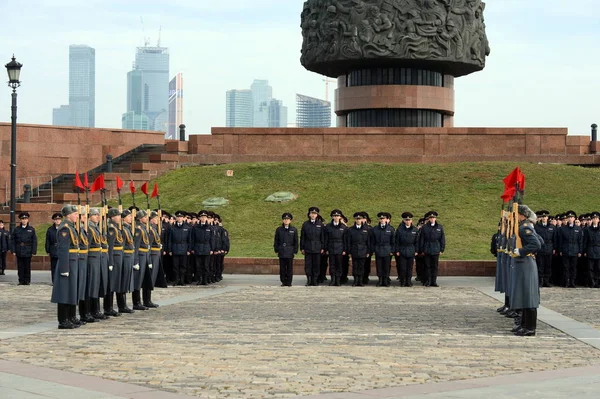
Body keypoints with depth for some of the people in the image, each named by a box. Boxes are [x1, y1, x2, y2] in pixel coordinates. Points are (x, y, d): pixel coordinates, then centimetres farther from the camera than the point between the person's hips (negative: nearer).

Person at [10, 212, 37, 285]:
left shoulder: (31, 229, 5)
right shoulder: (16, 229, 7)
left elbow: (34, 241, 3)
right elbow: (12, 240, 6)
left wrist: (34, 251, -4)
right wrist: (13, 251, -2)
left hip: (28, 252, -1)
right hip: (19, 252, 1)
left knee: (27, 267, 2)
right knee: (20, 267, 3)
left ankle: (27, 281, 9)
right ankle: (21, 281, 10)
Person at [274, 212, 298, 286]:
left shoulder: (294, 230, 4)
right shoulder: (279, 229, 7)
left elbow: (296, 241, 6)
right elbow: (276, 241, 10)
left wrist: (295, 251, 2)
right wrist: (276, 250, 5)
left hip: (290, 252, -1)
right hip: (281, 252, 1)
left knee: (289, 268, 0)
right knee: (282, 268, 2)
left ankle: (289, 282, 7)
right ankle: (283, 282, 10)